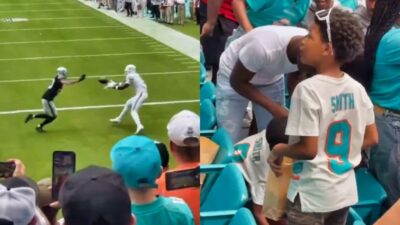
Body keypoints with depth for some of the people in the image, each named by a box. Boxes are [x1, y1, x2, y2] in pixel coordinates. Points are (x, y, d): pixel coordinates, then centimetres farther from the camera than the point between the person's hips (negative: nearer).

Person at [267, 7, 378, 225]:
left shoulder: (308, 89, -21)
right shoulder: (357, 89, 0)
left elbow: (308, 149, -22)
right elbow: (371, 139, 7)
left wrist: (278, 150, -4)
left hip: (312, 194, -7)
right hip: (345, 191, 7)